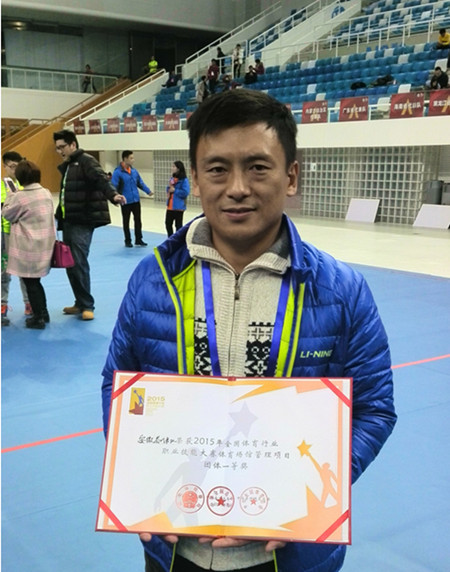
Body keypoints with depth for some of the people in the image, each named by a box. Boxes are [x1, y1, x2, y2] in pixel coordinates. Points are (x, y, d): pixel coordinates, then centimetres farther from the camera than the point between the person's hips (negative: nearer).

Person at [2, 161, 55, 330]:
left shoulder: (20, 197, -15)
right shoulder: (46, 193, 5)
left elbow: (7, 214, -2)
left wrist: (10, 196, 12)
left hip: (28, 248, -7)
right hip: (45, 245, 7)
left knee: (30, 283, 4)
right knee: (35, 281, 20)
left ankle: (38, 318, 9)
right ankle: (43, 313, 28)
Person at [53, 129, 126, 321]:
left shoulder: (86, 161, -9)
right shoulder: (66, 166, 18)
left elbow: (101, 179, -27)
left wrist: (113, 195, -44)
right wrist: (58, 214, 26)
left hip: (82, 221, -9)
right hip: (68, 221, 9)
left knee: (79, 263, -10)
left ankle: (87, 306, 2)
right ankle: (80, 303, 22)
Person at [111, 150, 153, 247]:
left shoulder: (134, 171, 5)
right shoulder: (118, 172, -13)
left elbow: (140, 183, 14)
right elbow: (114, 186, -18)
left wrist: (148, 191, 3)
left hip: (136, 200, 5)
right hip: (126, 201, -5)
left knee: (138, 220, 10)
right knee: (126, 221, 9)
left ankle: (138, 239, 22)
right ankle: (128, 241, 21)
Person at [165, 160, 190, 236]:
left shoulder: (184, 180, -14)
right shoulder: (172, 178, 9)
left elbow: (185, 192, -20)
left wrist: (175, 190, -18)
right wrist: (169, 188, -4)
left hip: (179, 207, -8)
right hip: (170, 206, 8)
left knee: (178, 225, 3)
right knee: (168, 223, 15)